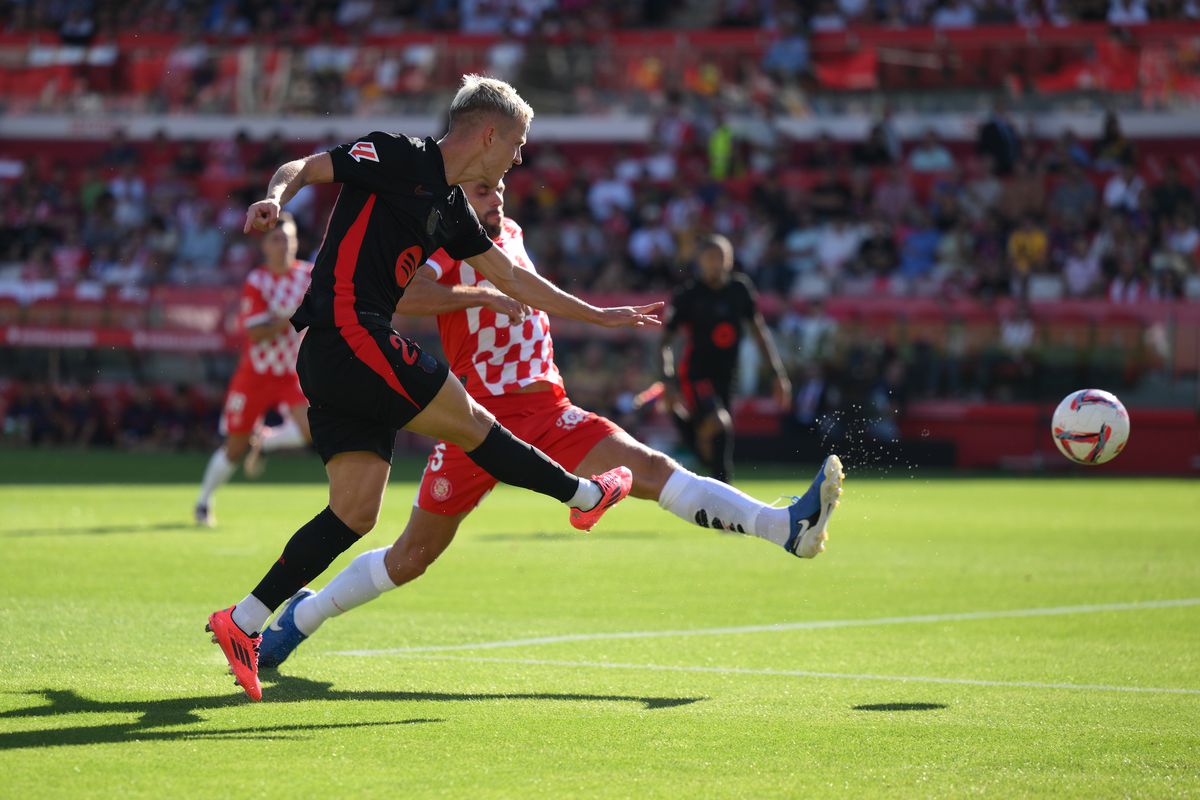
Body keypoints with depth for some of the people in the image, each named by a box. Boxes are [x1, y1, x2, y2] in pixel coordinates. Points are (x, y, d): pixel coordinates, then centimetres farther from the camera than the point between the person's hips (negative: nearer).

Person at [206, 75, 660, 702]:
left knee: (356, 512, 0)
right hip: (349, 334, -10)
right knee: (468, 421, 1)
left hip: (332, 364, 10)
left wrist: (600, 315, 34)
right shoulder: (396, 157, -4)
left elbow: (511, 279, 30)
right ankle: (584, 495, 18)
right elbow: (307, 168, -10)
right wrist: (276, 196, -33)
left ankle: (244, 620, -2)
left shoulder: (452, 207, 21)